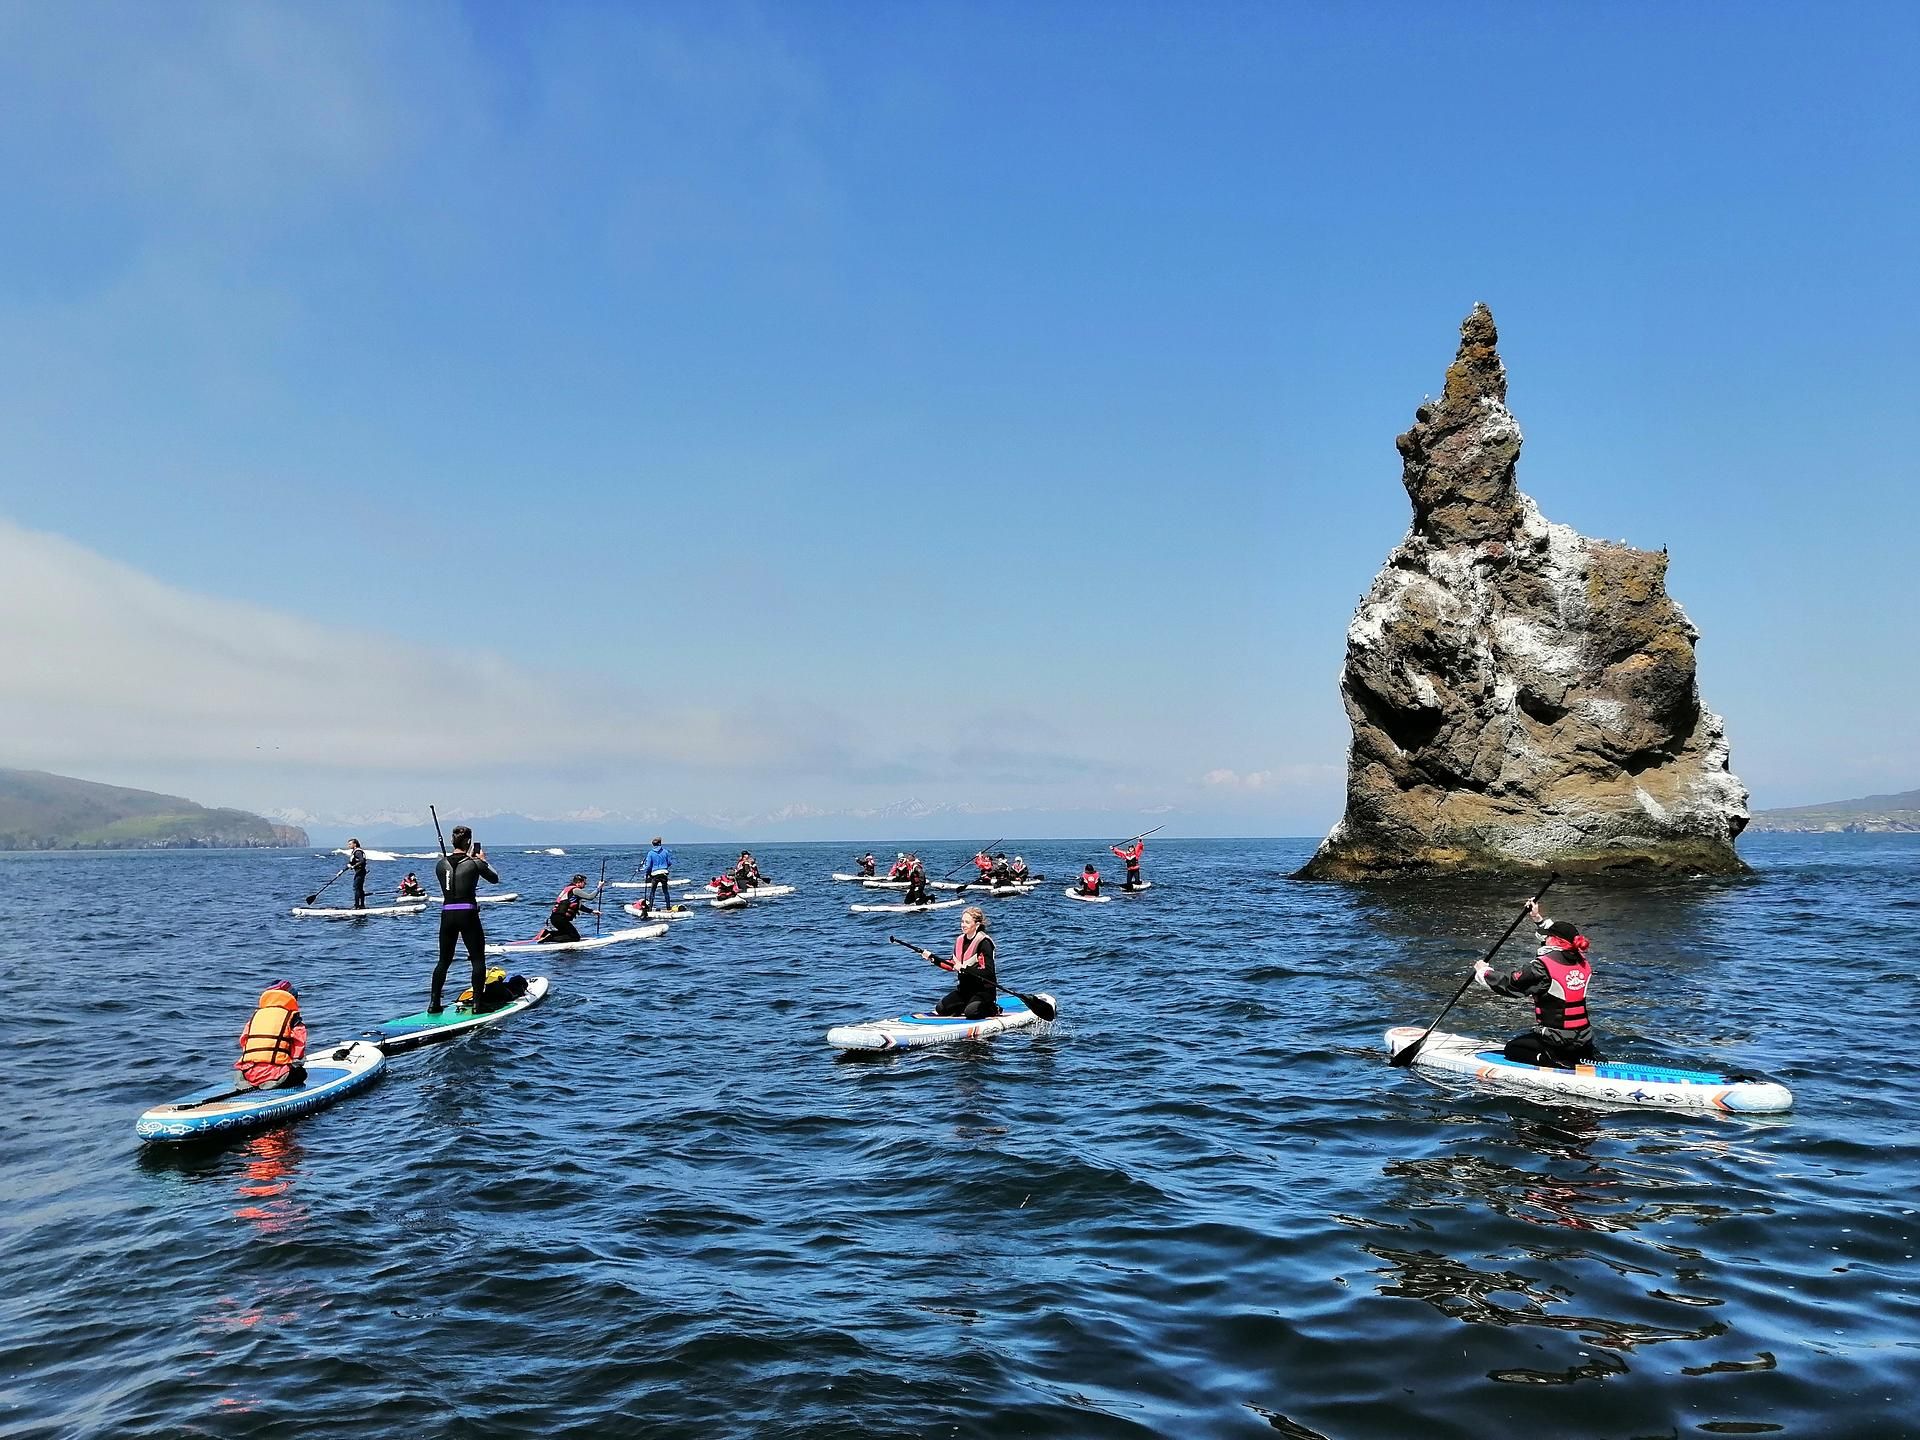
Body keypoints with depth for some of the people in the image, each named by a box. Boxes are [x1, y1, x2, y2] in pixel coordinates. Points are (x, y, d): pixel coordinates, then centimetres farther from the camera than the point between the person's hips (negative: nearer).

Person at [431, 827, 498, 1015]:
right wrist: (483, 860, 21)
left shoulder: (441, 863, 3)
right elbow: (495, 879, 8)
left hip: (447, 915, 4)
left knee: (444, 960, 17)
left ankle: (434, 1003, 15)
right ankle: (478, 1002, 3)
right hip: (467, 914, -4)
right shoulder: (474, 864, -8)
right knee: (478, 959, 7)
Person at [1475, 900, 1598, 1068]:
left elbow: (1508, 983, -10)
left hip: (1558, 1040, -7)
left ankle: (1563, 1064, -7)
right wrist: (1538, 918, 30)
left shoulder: (1541, 967, -20)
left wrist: (1484, 971, 8)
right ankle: (1590, 1061, 7)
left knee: (1512, 1049, 11)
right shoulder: (1581, 961, 1)